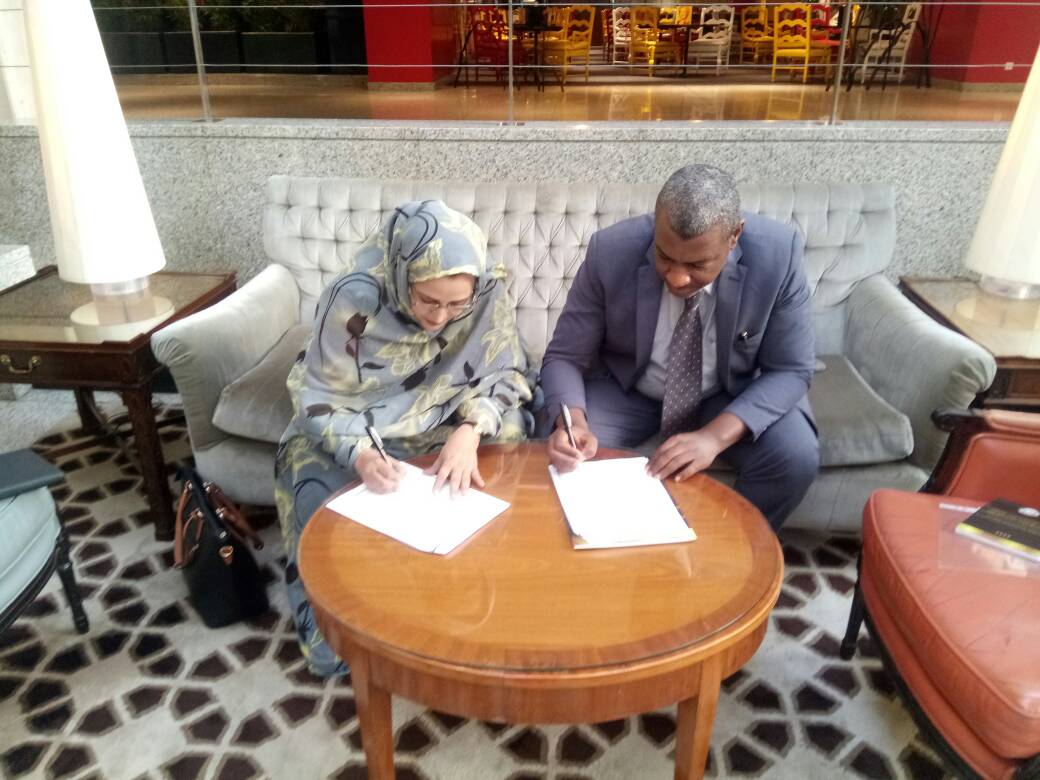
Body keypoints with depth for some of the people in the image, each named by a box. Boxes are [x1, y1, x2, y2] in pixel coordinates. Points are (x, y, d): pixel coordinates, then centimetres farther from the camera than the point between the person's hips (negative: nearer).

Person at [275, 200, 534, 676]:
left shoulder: (490, 295, -22)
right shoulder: (354, 300, -26)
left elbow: (504, 374, -12)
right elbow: (317, 396, -18)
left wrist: (469, 432, -32)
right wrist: (359, 454, -37)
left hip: (448, 421, 2)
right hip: (356, 430, -1)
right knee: (317, 488, -25)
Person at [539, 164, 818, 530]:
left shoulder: (779, 254, -24)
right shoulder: (610, 252, -25)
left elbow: (789, 370, -16)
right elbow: (564, 358, -16)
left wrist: (715, 436, -33)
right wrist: (574, 422, -39)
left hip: (732, 393, 1)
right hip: (624, 388, 0)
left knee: (796, 458, -24)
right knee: (561, 451, -25)